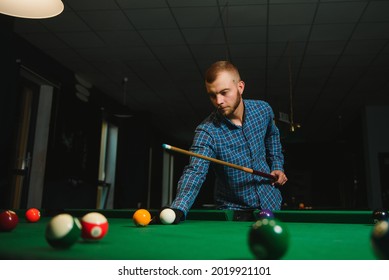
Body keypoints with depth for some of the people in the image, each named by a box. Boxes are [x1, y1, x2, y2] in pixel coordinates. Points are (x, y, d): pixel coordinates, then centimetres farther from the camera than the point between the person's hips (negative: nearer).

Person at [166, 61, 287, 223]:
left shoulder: (263, 109, -10)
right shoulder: (206, 132, -25)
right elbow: (195, 172, -38)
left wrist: (277, 166, 2)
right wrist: (177, 209, -54)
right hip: (233, 210, -4)